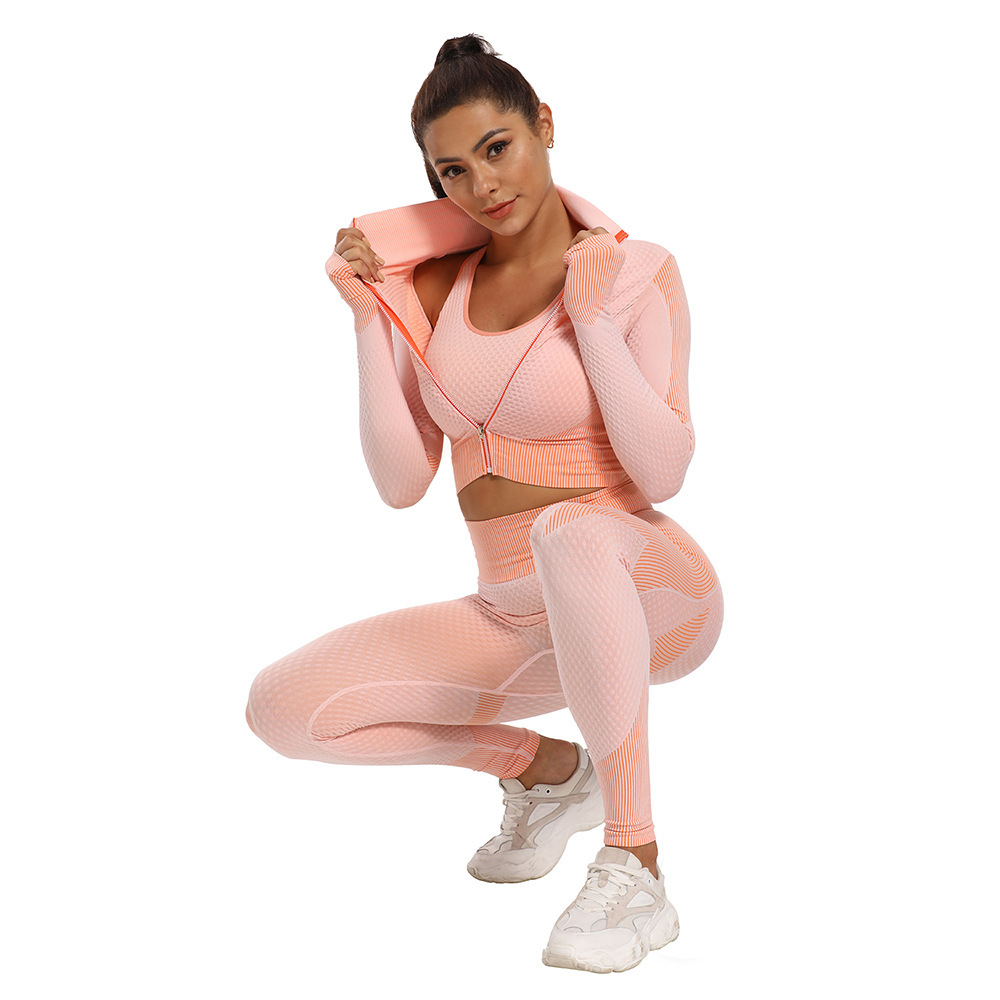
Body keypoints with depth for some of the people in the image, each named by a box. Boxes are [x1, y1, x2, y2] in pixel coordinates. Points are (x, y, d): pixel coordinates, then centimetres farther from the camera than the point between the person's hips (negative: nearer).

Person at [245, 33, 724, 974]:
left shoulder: (637, 272, -8)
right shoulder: (433, 287, 5)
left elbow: (663, 473, -16)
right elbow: (400, 482, 0)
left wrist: (590, 317, -21)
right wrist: (369, 319, -8)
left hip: (654, 601, -5)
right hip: (520, 621, 5)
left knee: (570, 535, -41)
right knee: (284, 706, -10)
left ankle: (634, 872, -27)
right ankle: (545, 770, 10)